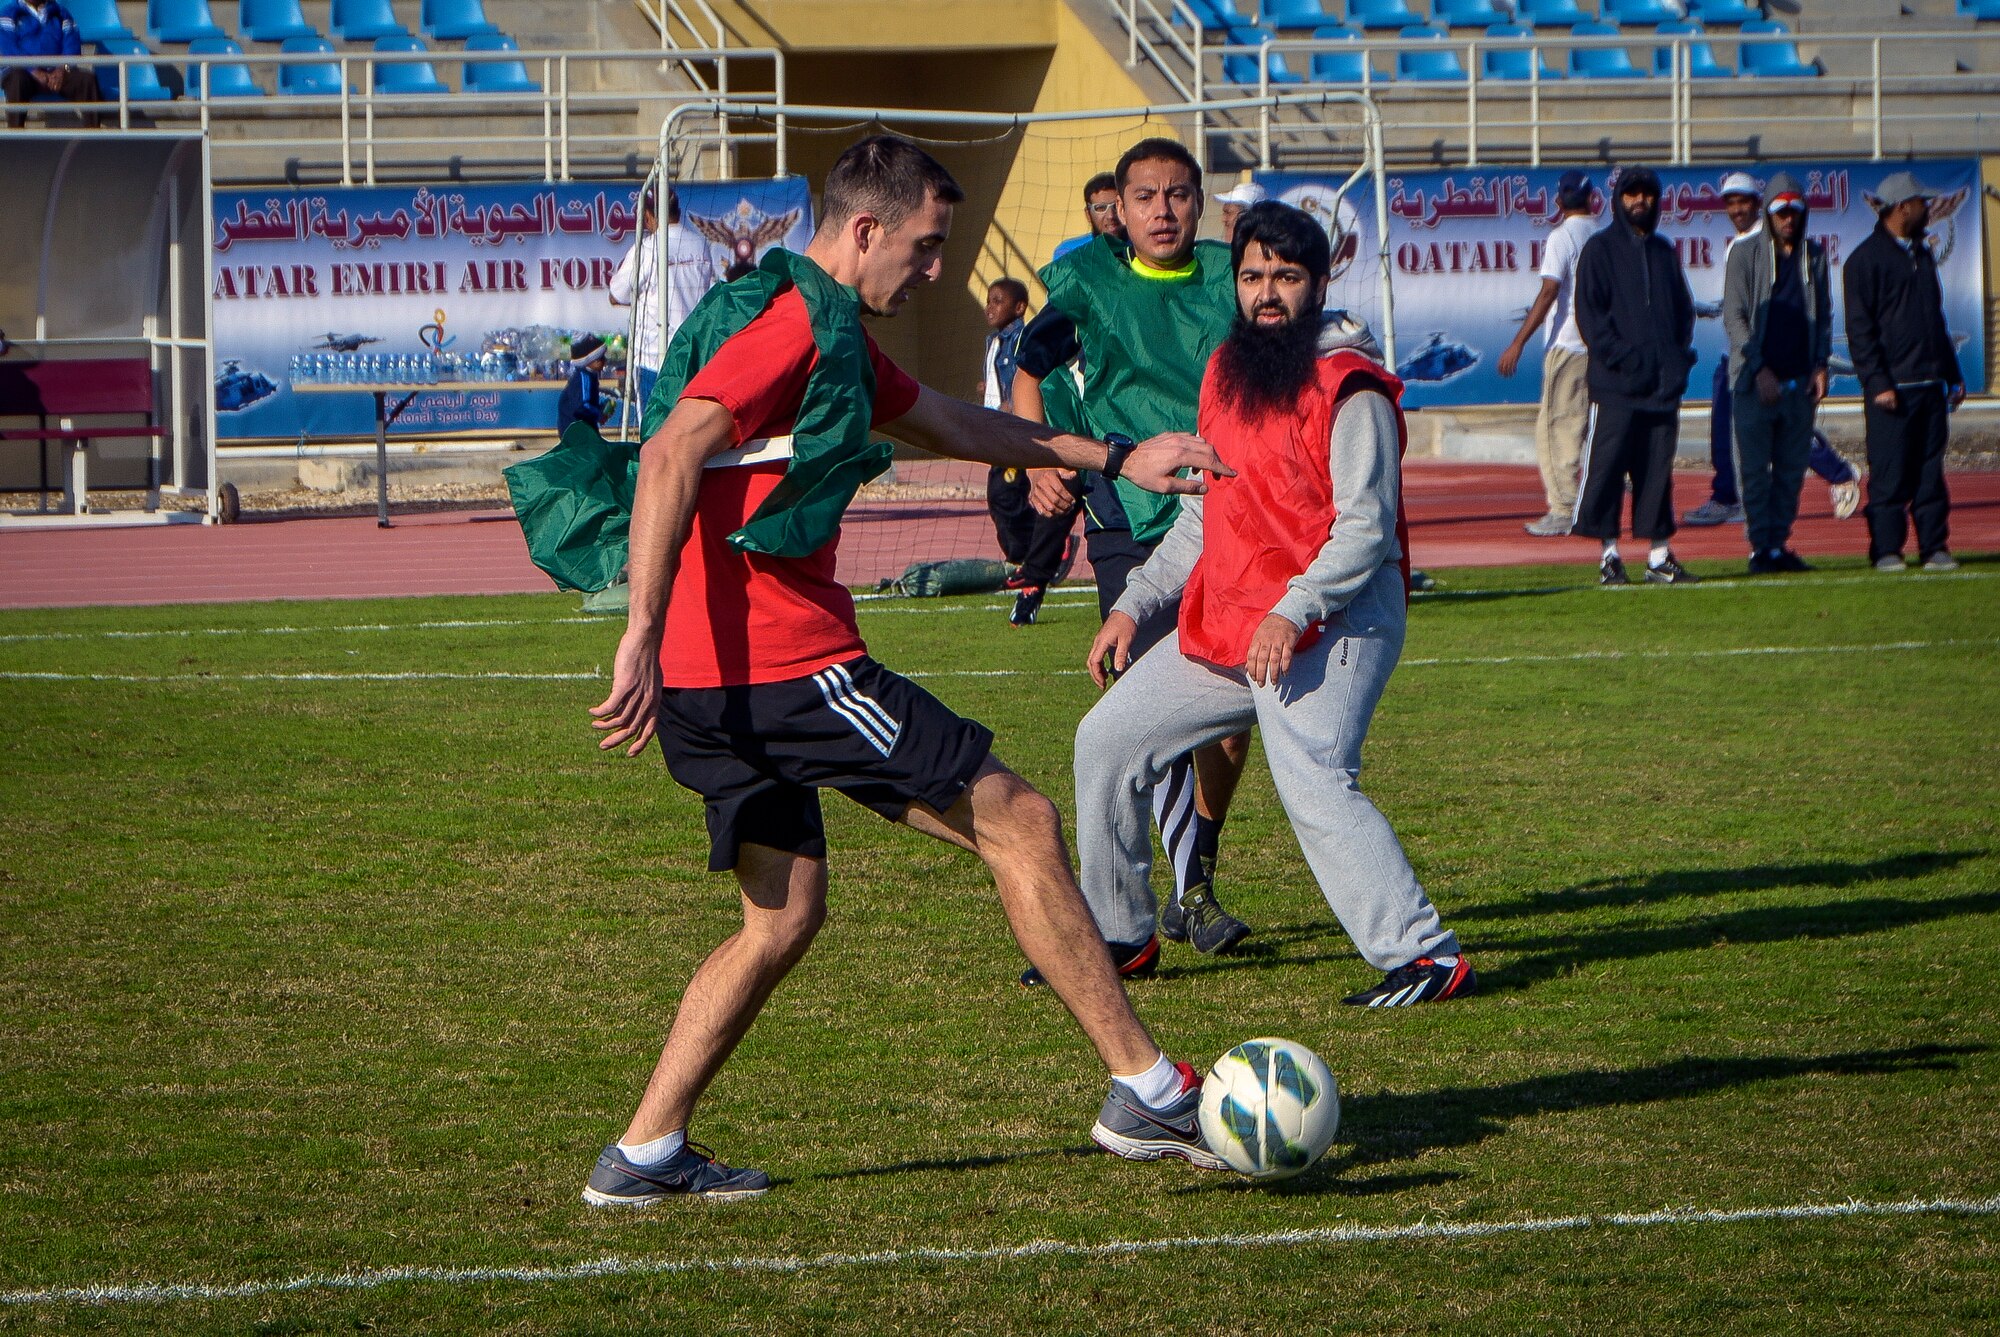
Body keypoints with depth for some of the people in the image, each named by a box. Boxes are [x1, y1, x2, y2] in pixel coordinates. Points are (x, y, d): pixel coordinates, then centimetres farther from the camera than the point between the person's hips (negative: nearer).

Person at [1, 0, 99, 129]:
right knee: (17, 79, -38)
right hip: (26, 71, -3)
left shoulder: (60, 13, 21)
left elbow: (72, 45, 8)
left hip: (56, 72, 3)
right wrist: (34, 71, -18)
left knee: (88, 79, -24)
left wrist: (62, 69, -14)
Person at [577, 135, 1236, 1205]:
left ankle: (645, 1155, 12)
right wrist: (643, 637, -30)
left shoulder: (829, 334, 22)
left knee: (784, 914, 17)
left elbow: (950, 424, 37)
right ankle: (1148, 1094, 0)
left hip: (715, 678, 10)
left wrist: (1114, 460, 41)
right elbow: (671, 454, -23)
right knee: (1017, 821, -2)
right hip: (778, 661, -10)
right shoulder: (792, 324, -11)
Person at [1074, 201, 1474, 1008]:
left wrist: (1293, 613, -29)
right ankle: (1116, 933, 24)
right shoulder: (1227, 373, 13)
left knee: (1312, 781, -27)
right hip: (1226, 618, 9)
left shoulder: (1351, 389, -11)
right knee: (1107, 741, 10)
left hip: (1331, 619, -9)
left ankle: (1425, 957, -27)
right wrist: (1134, 605, 16)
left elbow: (1366, 527, -17)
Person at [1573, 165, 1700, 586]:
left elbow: (1683, 310, 21)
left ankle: (1659, 555, 8)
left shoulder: (1663, 252, 17)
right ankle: (1609, 554, -2)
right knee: (1607, 467, -7)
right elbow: (1589, 312, -4)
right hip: (1616, 383, -4)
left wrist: (1678, 356, 5)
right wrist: (1620, 357, -13)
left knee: (1658, 469, 5)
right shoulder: (1600, 250, 3)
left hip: (1663, 382, 5)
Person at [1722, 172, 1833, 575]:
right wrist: (1760, 369, -14)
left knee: (1792, 469, 5)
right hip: (1753, 379, -4)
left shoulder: (1813, 255, 11)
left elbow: (1824, 314, 16)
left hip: (1800, 381, 4)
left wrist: (1820, 365, 3)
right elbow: (1734, 317, -6)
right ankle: (1760, 548, -1)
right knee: (1755, 470, -4)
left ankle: (1779, 544, 11)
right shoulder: (1745, 254, -1)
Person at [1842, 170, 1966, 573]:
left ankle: (1934, 547, 8)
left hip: (1930, 384, 7)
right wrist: (1877, 383, -16)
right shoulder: (1866, 258, -5)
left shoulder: (1922, 256, 19)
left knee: (1930, 470, 5)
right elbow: (1859, 328, -9)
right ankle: (1886, 550, 0)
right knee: (1889, 472, -5)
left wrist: (1953, 374, 19)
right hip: (1892, 386, -7)